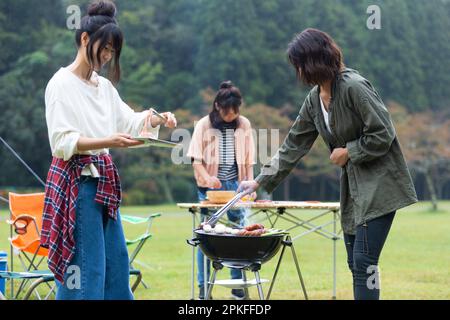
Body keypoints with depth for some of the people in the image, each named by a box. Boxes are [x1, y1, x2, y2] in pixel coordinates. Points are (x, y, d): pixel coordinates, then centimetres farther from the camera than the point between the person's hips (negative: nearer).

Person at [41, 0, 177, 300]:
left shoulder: (105, 86, 14)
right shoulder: (62, 84, -8)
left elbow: (129, 121, 21)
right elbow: (62, 142, -16)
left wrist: (155, 119, 0)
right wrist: (107, 142, -28)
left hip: (104, 181, 9)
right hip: (77, 181, -9)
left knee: (116, 262, 12)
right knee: (84, 267, -10)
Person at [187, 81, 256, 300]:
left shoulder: (244, 125, 6)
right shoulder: (204, 125, -2)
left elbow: (249, 160, 10)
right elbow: (196, 159, -5)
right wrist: (207, 177, -21)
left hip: (235, 185, 2)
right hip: (210, 187, -2)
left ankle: (238, 285, 8)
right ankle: (203, 288, 2)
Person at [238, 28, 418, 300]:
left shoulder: (354, 87, -18)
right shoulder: (314, 99, 8)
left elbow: (383, 135, -18)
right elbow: (294, 145, 14)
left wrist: (348, 152, -10)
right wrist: (261, 181, 13)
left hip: (380, 183, -8)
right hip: (353, 185, 8)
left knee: (364, 260, -13)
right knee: (356, 263, 8)